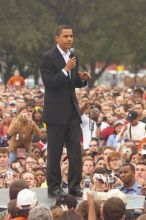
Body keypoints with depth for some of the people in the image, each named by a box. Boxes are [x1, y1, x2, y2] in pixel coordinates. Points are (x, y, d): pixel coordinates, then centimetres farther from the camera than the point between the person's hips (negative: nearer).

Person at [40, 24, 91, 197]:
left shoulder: (73, 56, 12)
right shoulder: (48, 57, -9)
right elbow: (49, 82, -17)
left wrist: (82, 78, -2)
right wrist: (66, 70, -24)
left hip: (72, 110, 6)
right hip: (56, 112, -6)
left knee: (76, 149, 1)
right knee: (54, 152, 1)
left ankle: (74, 186, 6)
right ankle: (53, 187, 9)